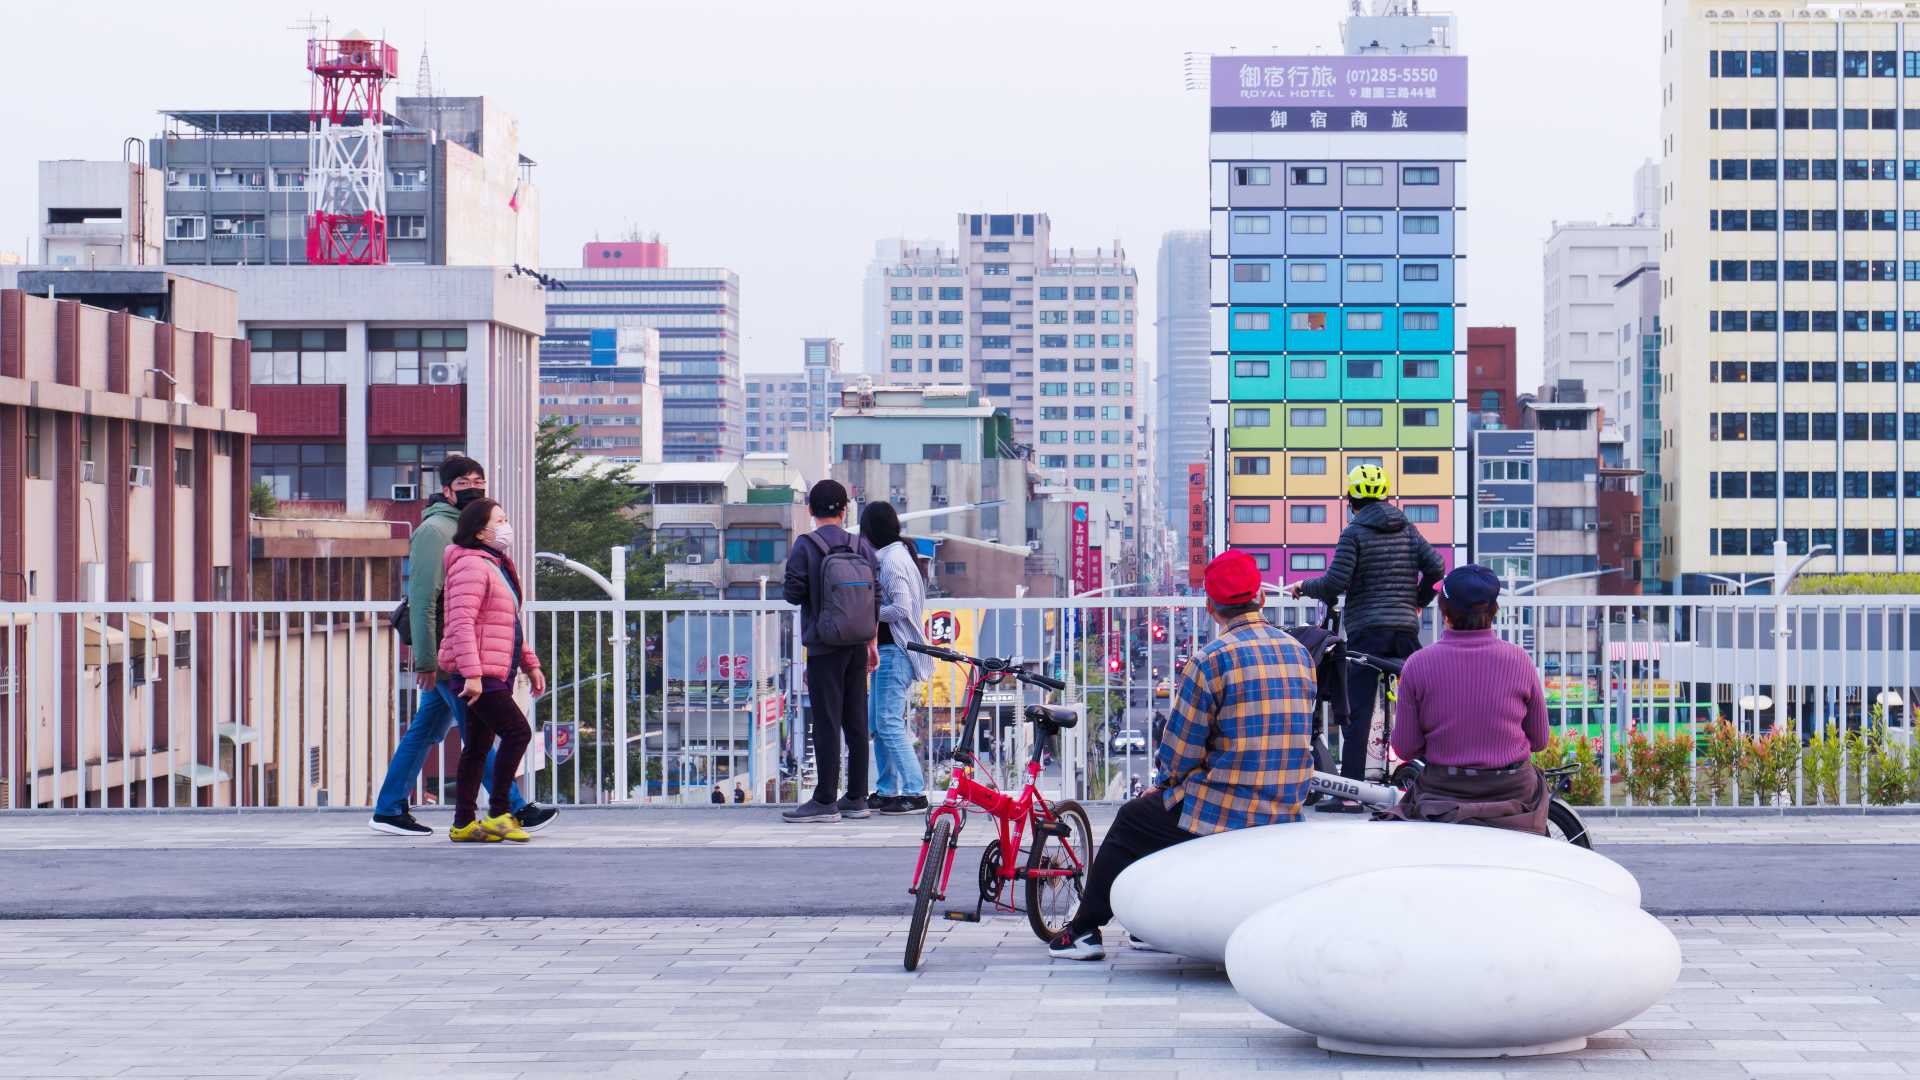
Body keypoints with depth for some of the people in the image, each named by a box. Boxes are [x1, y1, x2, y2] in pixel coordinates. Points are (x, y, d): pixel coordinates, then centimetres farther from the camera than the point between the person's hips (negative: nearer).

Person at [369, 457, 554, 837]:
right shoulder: (435, 529, -10)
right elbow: (422, 599, -16)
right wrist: (426, 660, -20)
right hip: (446, 652, -9)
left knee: (426, 730, 11)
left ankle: (389, 810, 16)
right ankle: (516, 809, -5)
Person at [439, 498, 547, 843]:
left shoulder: (499, 566, 21)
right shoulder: (471, 566, -13)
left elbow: (510, 625, 29)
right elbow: (461, 623, -22)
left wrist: (530, 664, 23)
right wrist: (472, 674, -27)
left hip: (497, 674, 10)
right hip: (479, 675, -10)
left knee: (478, 747, 10)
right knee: (517, 732, -14)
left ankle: (464, 823, 13)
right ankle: (497, 814, -9)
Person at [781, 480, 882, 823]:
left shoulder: (806, 547, -8)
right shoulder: (861, 547, 6)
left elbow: (793, 593, -11)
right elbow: (875, 598, 7)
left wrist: (789, 587, 13)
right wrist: (872, 643, 14)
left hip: (824, 648, -5)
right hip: (857, 647, 5)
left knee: (826, 723, -4)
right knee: (857, 722, 9)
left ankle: (825, 801, -5)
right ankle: (856, 798, 12)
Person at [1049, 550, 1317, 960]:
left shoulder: (1211, 659, -15)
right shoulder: (1299, 653, 7)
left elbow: (1179, 755, -12)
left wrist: (1164, 783, 11)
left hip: (1218, 818, -7)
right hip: (1285, 817, 7)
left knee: (1131, 820, 19)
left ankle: (1085, 930, 27)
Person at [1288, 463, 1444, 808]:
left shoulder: (1354, 532, -3)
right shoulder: (1407, 530, 12)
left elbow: (1335, 582, -12)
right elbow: (1435, 566, 3)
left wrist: (1303, 587, 6)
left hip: (1366, 628, -5)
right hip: (1406, 627, 5)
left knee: (1358, 712, -6)